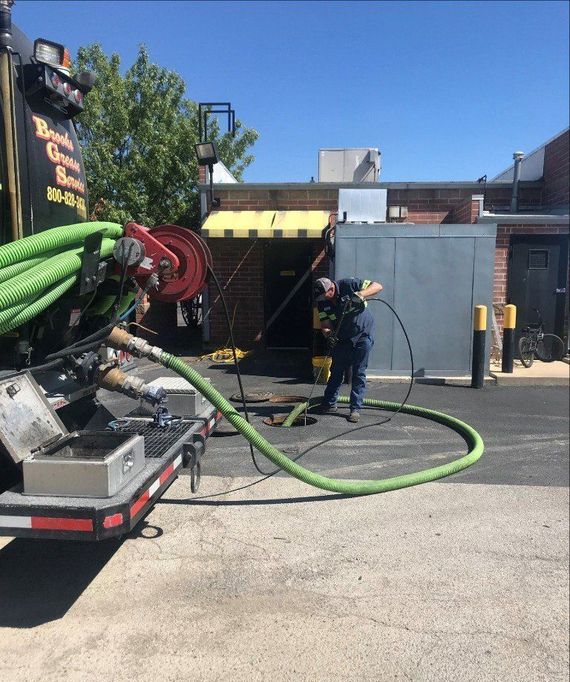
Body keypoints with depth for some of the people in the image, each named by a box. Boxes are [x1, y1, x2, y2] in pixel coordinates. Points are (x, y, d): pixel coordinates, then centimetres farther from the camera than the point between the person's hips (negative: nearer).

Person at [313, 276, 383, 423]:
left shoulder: (349, 284, -21)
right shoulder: (322, 303, -9)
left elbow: (377, 286, -20)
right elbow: (325, 325, -11)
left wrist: (361, 294, -36)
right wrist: (329, 333, -34)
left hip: (363, 335, -4)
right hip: (341, 338, 4)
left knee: (359, 373, -2)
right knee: (336, 371, 10)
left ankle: (355, 409, 4)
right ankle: (329, 403, 24)